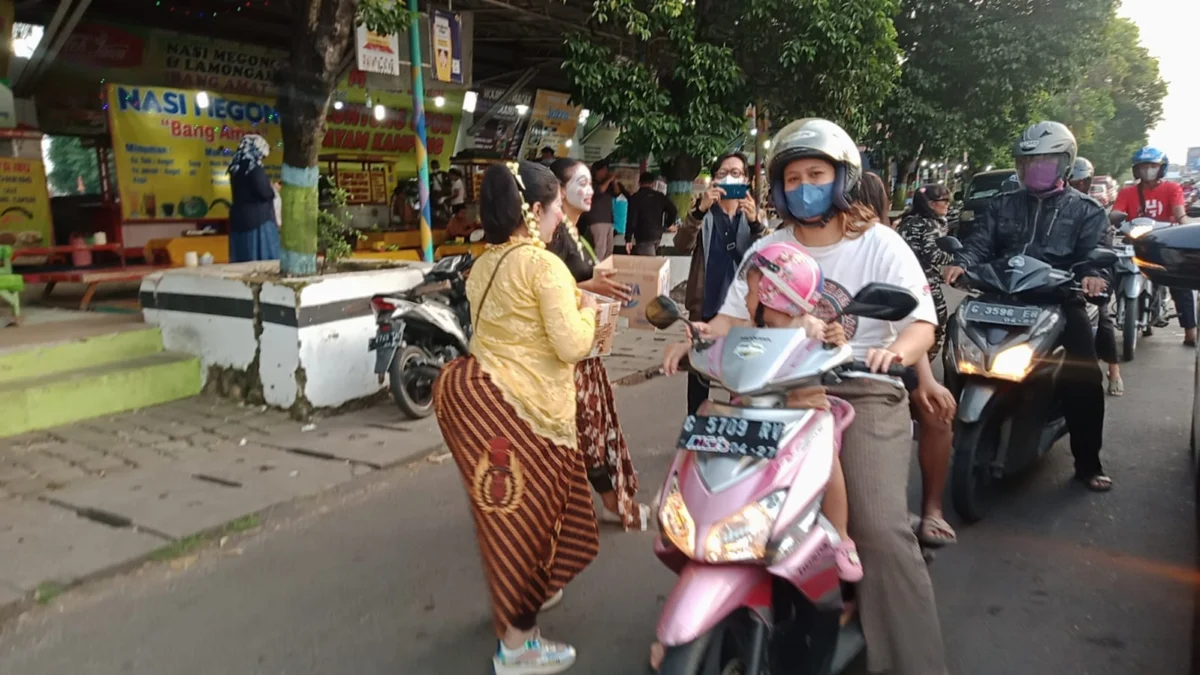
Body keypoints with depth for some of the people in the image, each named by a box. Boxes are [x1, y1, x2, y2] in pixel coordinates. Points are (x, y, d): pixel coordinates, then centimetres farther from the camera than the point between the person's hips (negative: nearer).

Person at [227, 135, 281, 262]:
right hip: (258, 220, -8)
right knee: (263, 258, -5)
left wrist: (269, 189, 19)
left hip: (239, 219, 8)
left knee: (243, 260, 8)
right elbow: (265, 193, -16)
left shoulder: (236, 168, 12)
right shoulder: (255, 168, -13)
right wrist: (273, 189, 5)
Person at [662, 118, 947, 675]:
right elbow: (734, 317, 10)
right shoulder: (765, 250, 13)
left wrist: (896, 350, -28)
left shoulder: (880, 246, 2)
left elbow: (922, 322, -4)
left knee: (881, 531, -19)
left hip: (864, 393, -3)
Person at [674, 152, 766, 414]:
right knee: (699, 374, 5)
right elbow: (682, 245, -14)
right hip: (706, 306, -1)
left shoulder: (754, 214, 8)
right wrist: (700, 209, -29)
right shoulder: (704, 212, 4)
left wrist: (755, 223, -25)